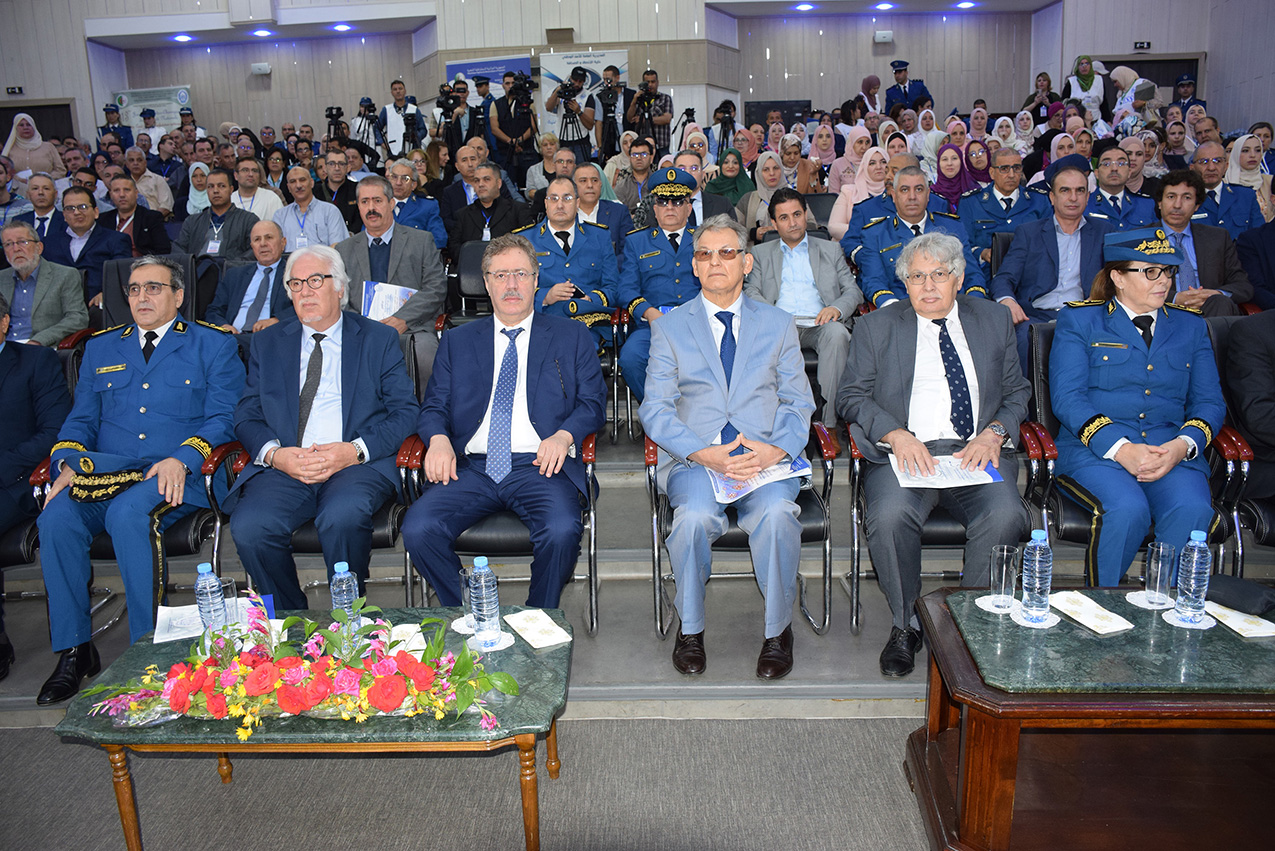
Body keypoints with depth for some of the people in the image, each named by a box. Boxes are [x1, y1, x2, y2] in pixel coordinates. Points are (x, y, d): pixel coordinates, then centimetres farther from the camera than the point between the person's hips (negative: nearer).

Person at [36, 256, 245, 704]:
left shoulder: (213, 345, 12)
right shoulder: (100, 348, 25)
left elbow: (223, 419, 1)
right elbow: (80, 420, 20)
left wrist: (181, 459, -16)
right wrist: (68, 464, -1)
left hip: (176, 478, -4)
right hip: (101, 472, 4)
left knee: (129, 513, -35)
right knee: (57, 517, -26)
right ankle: (73, 651, -12)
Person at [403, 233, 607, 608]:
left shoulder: (571, 336, 16)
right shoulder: (457, 341, 21)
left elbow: (592, 404, 9)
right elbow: (434, 407, 16)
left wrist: (563, 436, -13)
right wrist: (438, 439, -8)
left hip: (540, 465, -2)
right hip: (472, 468, 2)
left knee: (562, 532, -33)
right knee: (418, 529, -25)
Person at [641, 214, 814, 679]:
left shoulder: (778, 324, 15)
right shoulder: (669, 327, 11)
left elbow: (798, 405, 11)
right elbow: (655, 410, 3)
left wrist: (777, 449, -12)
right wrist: (703, 454, -15)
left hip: (765, 457, 1)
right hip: (693, 458, 0)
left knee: (777, 513, -32)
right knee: (695, 515, -32)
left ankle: (777, 629, -8)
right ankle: (690, 628, -7)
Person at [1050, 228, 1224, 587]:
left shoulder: (1191, 325, 20)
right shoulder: (1079, 319, 9)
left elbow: (1210, 402, 13)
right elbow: (1067, 397, -4)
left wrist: (1182, 445, -10)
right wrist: (1121, 449, -17)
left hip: (1172, 451, 3)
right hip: (1094, 450, -3)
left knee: (1193, 510, -30)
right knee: (1127, 511, -32)